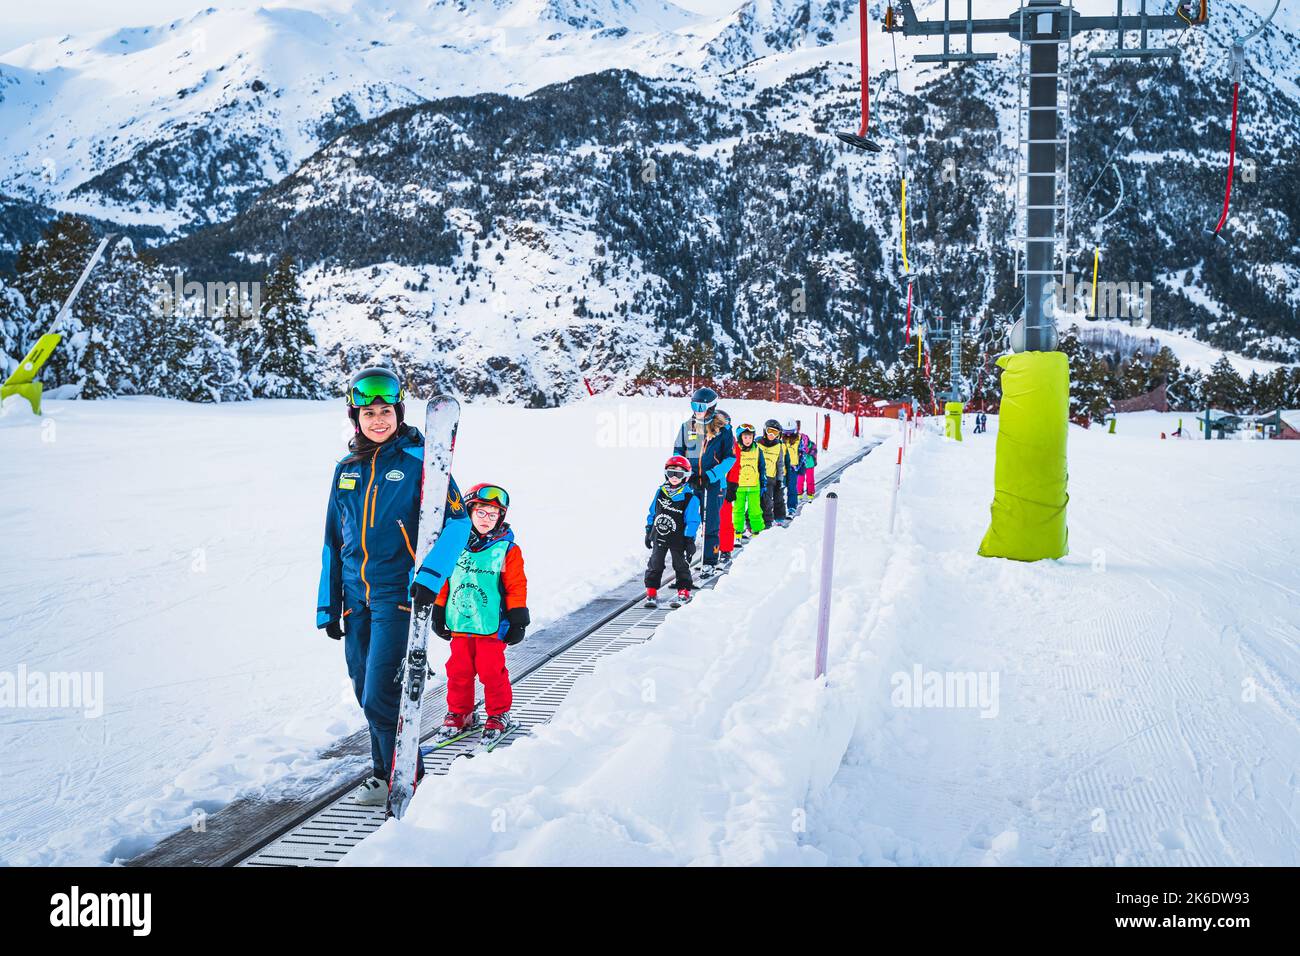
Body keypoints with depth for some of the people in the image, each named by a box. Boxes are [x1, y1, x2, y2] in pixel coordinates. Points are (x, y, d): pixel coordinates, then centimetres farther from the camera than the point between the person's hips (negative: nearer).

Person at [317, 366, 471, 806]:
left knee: (380, 697, -10)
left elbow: (457, 521, -11)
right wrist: (328, 605, 16)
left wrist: (428, 578, -22)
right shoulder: (347, 470, 12)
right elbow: (333, 542, 18)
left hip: (398, 594, -6)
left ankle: (401, 774, 9)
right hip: (356, 599, 6)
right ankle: (385, 768, 31)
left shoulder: (418, 460, -5)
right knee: (367, 695, 13)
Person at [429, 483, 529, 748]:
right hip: (460, 624, 3)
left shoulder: (507, 549, -4)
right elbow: (444, 580, 11)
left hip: (492, 626, -3)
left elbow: (517, 586, -1)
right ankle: (460, 714, 25)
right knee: (458, 671, 9)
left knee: (492, 672, 2)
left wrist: (518, 618, -4)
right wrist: (439, 612, 11)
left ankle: (499, 716, 18)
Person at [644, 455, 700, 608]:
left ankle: (684, 593, 18)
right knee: (655, 565, 6)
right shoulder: (660, 492, 2)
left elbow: (692, 520, -11)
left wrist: (690, 539, -14)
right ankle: (651, 593, 14)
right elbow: (652, 512, 11)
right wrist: (648, 532, 12)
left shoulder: (690, 497, -12)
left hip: (678, 539, -4)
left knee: (681, 565, 6)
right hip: (659, 537, 4)